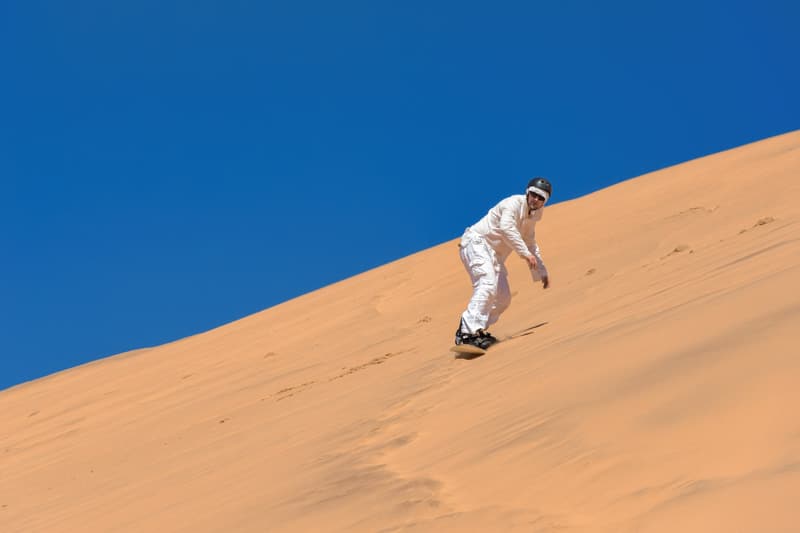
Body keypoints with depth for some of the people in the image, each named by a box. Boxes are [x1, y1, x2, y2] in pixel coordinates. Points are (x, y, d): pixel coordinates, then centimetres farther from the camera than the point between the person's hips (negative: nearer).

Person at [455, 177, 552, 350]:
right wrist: (525, 253, -35)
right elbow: (506, 227, -30)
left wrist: (541, 272, 31)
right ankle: (467, 332, -40)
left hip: (495, 255, 10)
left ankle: (476, 331, 9)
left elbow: (531, 245, 31)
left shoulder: (532, 216, 17)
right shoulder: (514, 203, -12)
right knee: (488, 285, -29)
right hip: (477, 243, -10)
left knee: (503, 298, 4)